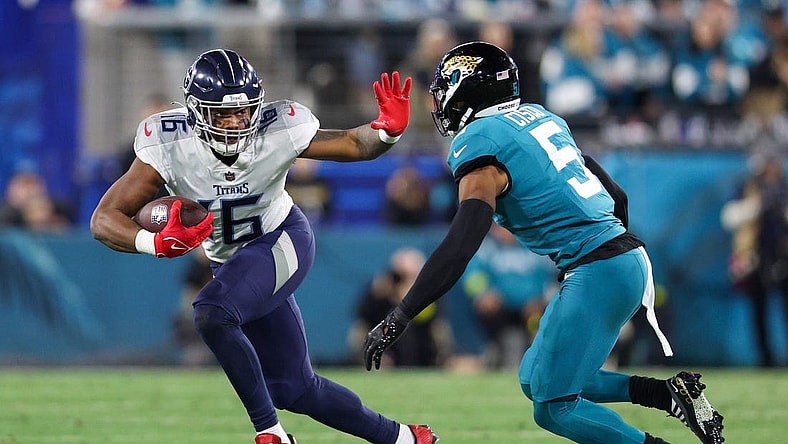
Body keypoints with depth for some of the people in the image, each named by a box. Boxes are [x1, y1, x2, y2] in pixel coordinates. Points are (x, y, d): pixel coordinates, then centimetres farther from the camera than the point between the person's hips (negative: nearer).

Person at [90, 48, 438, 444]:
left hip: (282, 242, -4)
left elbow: (352, 143, -9)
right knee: (293, 389, 7)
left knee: (212, 314, -32)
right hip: (229, 260, 4)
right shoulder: (169, 146, -26)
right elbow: (105, 219, -26)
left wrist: (388, 131, -32)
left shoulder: (277, 132, -26)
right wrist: (156, 243, -46)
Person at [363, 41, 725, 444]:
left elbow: (460, 247, -22)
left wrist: (398, 319, -23)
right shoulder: (539, 117, 16)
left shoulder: (479, 145, -10)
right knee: (535, 381, 16)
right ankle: (667, 393, 4)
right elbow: (614, 195, 22)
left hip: (597, 274, -9)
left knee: (553, 407, -6)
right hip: (629, 258, 9)